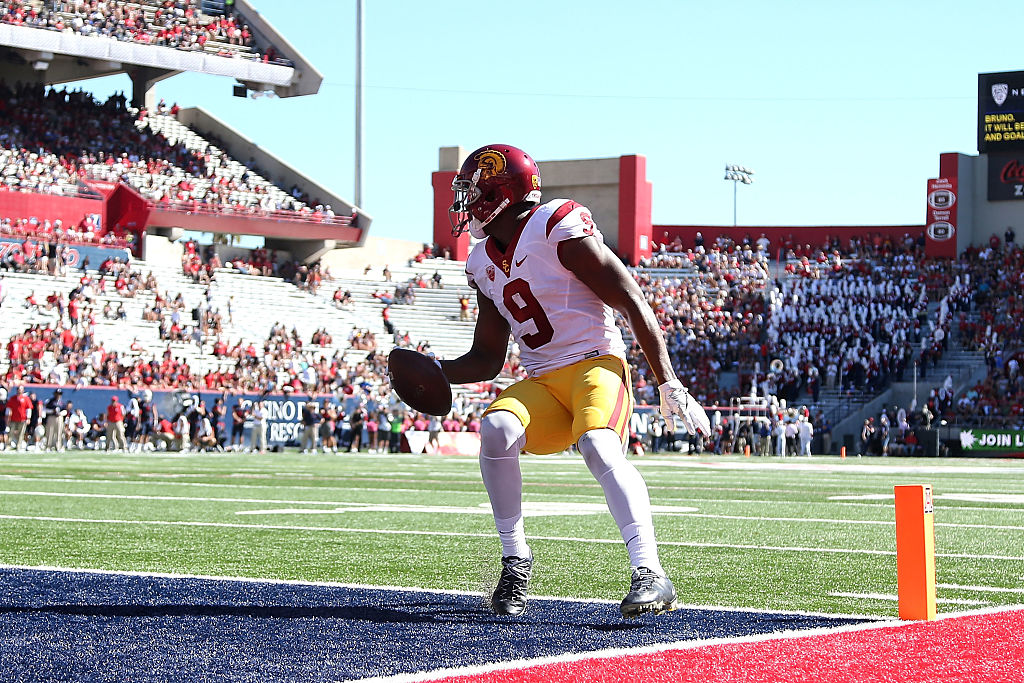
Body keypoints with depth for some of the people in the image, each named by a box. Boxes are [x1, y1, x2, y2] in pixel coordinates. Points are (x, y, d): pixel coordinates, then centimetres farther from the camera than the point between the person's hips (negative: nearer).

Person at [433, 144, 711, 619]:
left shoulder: (557, 228, -10)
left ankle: (650, 575, -37)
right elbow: (488, 357, 21)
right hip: (541, 384, 6)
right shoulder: (483, 263, 13)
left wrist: (669, 385, -13)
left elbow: (633, 304, -10)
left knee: (599, 447, -34)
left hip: (595, 364, -6)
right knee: (495, 429, -25)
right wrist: (441, 373, 0)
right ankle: (515, 561, -13)